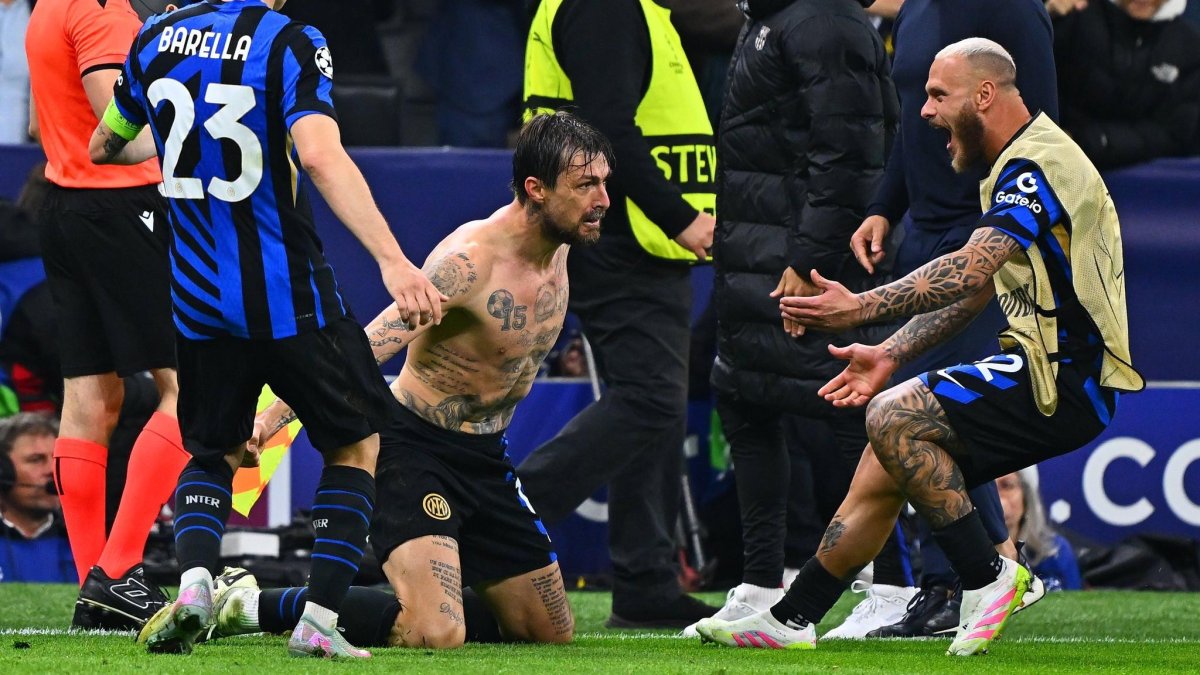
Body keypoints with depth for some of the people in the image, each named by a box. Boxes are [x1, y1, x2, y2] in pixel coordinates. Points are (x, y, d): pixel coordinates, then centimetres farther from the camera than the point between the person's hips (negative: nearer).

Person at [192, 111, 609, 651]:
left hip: (485, 461, 9)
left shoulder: (559, 252, 1)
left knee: (552, 633, 11)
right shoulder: (470, 260, -24)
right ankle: (253, 607, -7)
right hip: (414, 449, -9)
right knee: (436, 635, -24)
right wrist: (277, 414, -41)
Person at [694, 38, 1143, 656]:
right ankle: (789, 621, 15)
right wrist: (890, 354, 11)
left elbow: (970, 270, -29)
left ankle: (987, 576, -14)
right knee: (882, 469, 8)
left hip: (1065, 383, -10)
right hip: (1044, 373, 10)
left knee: (894, 418, -21)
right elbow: (970, 292, 20)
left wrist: (861, 308, -33)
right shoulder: (1012, 169, 18)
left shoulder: (1037, 164, -16)